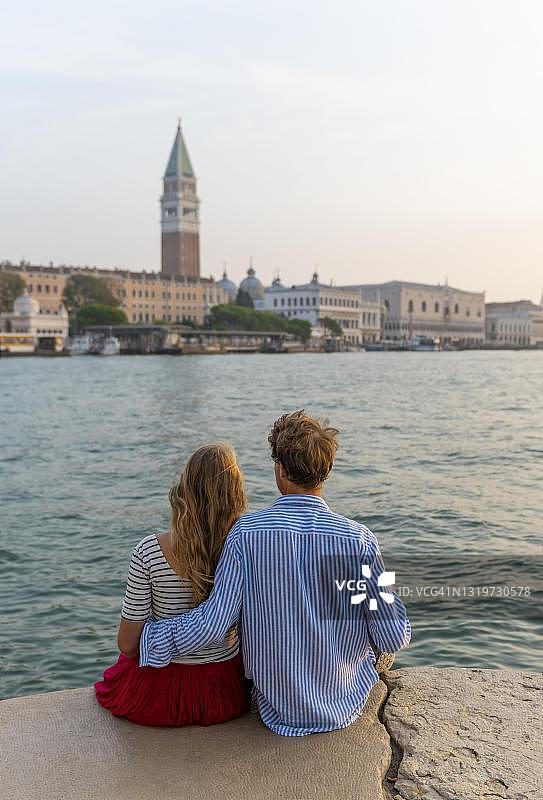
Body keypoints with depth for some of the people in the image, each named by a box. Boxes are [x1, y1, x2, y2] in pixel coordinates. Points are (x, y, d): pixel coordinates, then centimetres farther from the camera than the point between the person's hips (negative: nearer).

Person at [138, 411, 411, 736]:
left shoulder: (246, 531, -19)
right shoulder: (359, 539, -20)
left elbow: (214, 622, -19)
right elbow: (395, 638, -15)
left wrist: (147, 639, -4)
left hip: (277, 709, 1)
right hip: (344, 706, -1)